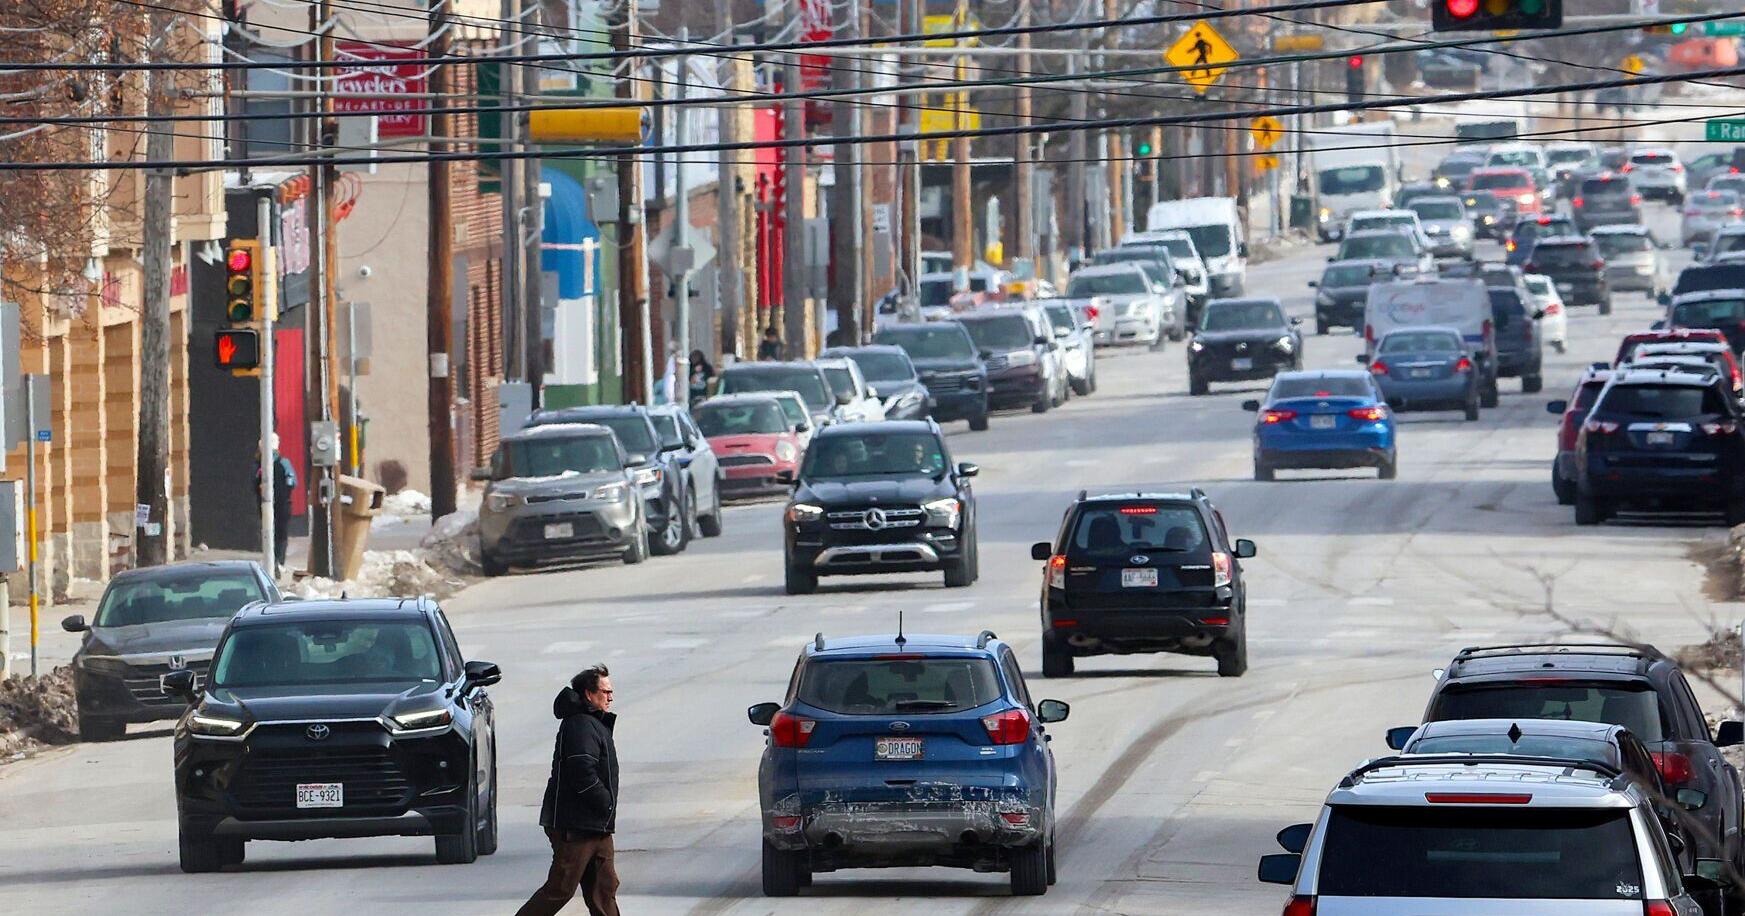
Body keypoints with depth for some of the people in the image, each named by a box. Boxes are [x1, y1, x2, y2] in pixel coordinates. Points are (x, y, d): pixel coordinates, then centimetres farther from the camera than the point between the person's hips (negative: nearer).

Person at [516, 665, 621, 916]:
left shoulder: (595, 723, 17)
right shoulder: (580, 726, -16)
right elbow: (584, 776, -24)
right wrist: (606, 804, -12)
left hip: (597, 827, 10)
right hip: (575, 828, -10)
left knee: (605, 887, 7)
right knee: (560, 890, -6)